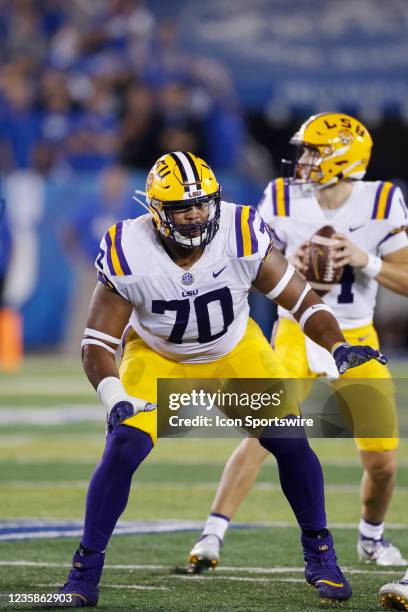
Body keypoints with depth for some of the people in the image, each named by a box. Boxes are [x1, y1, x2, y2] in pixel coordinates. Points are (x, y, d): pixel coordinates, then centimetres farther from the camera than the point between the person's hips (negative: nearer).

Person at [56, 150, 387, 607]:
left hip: (235, 351, 1)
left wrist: (338, 347, -34)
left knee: (290, 442, -9)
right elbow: (96, 343, -22)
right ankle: (84, 572, -4)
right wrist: (115, 398, -40)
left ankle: (319, 554, 13)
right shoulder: (129, 255, -29)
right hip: (158, 357, -1)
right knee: (122, 449, -19)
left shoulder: (241, 238, -27)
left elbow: (300, 299, -17)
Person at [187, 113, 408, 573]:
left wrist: (364, 260, -24)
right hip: (297, 332, -1)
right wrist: (288, 266, -20)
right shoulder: (282, 202, -9)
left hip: (356, 339, 1)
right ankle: (212, 535, -20)